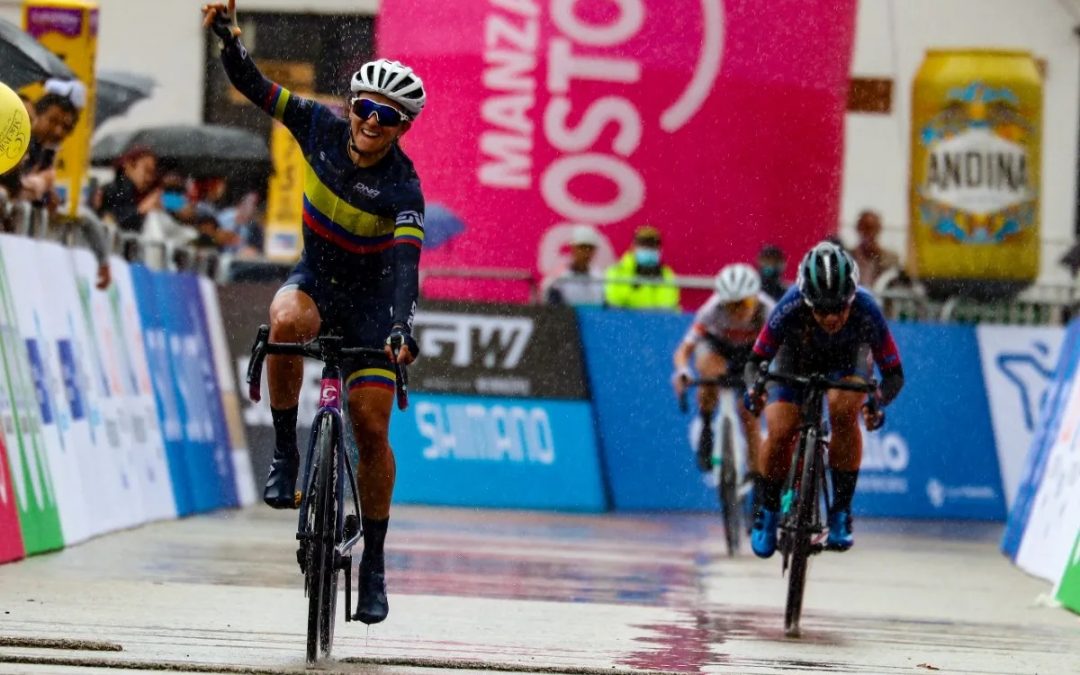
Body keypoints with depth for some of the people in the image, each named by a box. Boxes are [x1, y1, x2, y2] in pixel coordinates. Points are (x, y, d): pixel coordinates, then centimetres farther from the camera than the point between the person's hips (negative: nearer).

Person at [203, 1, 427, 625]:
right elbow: (255, 87, -9)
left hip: (372, 298, -2)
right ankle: (285, 453, -18)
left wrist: (402, 325, -53)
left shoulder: (403, 189, -24)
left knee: (372, 428, -10)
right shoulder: (323, 128, -13)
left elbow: (406, 259, -37)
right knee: (286, 323, -37)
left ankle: (374, 563, 6)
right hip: (315, 278, 2)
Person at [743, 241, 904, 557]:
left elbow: (893, 373, -28)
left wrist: (878, 403, -49)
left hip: (847, 359, 0)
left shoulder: (866, 311, -37)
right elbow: (756, 360, -27)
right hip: (796, 357, 0)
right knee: (780, 433, -19)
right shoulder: (790, 308, -38)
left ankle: (841, 513, -16)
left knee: (843, 413, -30)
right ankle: (768, 511, 9)